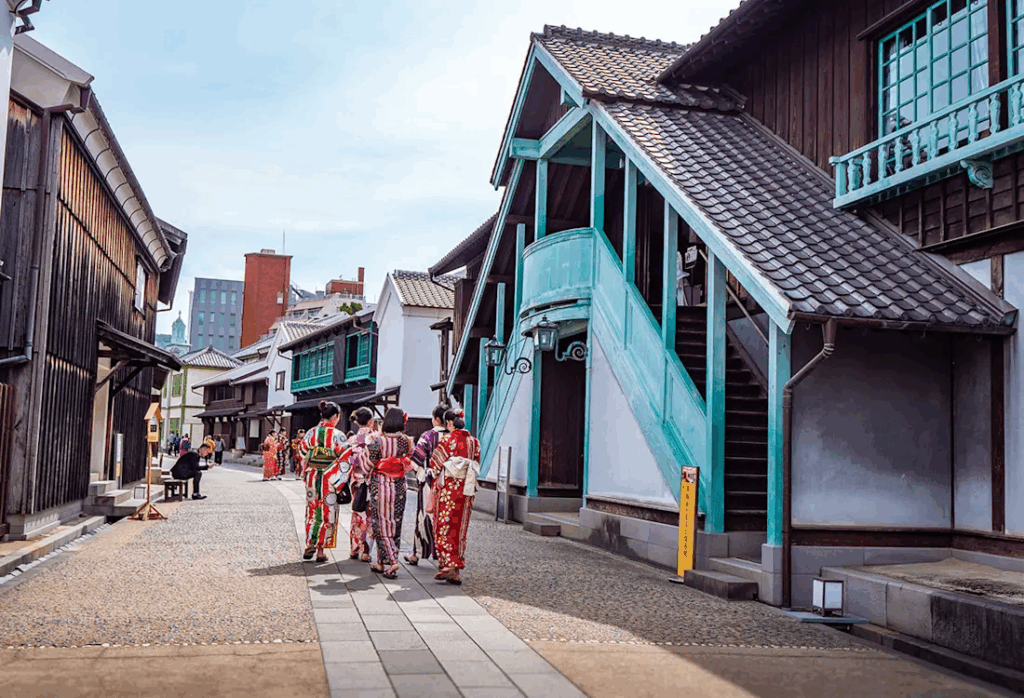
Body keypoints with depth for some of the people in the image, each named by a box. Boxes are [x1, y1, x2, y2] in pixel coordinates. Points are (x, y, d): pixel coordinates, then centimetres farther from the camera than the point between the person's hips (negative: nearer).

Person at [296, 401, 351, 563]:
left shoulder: (311, 433, 1)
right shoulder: (337, 435, -11)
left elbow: (301, 454, 8)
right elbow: (345, 457, -13)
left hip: (312, 477, 4)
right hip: (330, 479, -4)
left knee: (312, 511, 16)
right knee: (327, 513, 5)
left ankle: (309, 545, 15)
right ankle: (320, 550, 8)